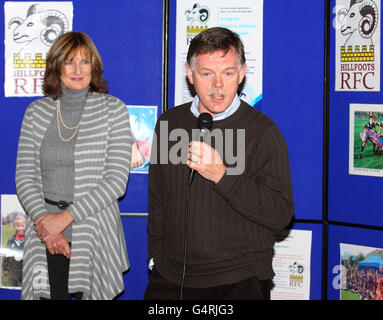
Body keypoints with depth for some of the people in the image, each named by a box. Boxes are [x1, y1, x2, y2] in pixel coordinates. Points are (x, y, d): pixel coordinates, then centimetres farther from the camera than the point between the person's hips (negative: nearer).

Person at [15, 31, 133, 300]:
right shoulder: (37, 112, 8)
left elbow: (117, 180, -8)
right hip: (46, 238, 2)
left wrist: (66, 216, -13)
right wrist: (43, 219, -12)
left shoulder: (113, 109, -1)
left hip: (94, 234, -2)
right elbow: (24, 176, 4)